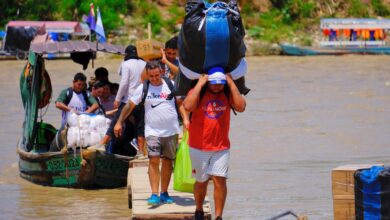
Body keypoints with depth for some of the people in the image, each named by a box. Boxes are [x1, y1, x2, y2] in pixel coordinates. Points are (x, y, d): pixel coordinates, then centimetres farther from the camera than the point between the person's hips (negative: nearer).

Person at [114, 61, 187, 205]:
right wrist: (119, 122, 4)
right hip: (153, 132, -1)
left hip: (171, 131, 2)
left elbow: (180, 104, 10)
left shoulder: (171, 85, 3)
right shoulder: (143, 88, 2)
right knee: (154, 161, -13)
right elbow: (130, 106, 7)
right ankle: (154, 194, -16)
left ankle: (164, 193, 19)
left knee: (168, 161, 8)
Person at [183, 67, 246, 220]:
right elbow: (188, 106, -27)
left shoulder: (227, 94, 0)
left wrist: (232, 84, -15)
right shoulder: (197, 92, -7)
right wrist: (199, 85, -22)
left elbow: (241, 107, -17)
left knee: (220, 180, -9)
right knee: (201, 181, 11)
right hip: (198, 146, -1)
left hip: (221, 147, 1)